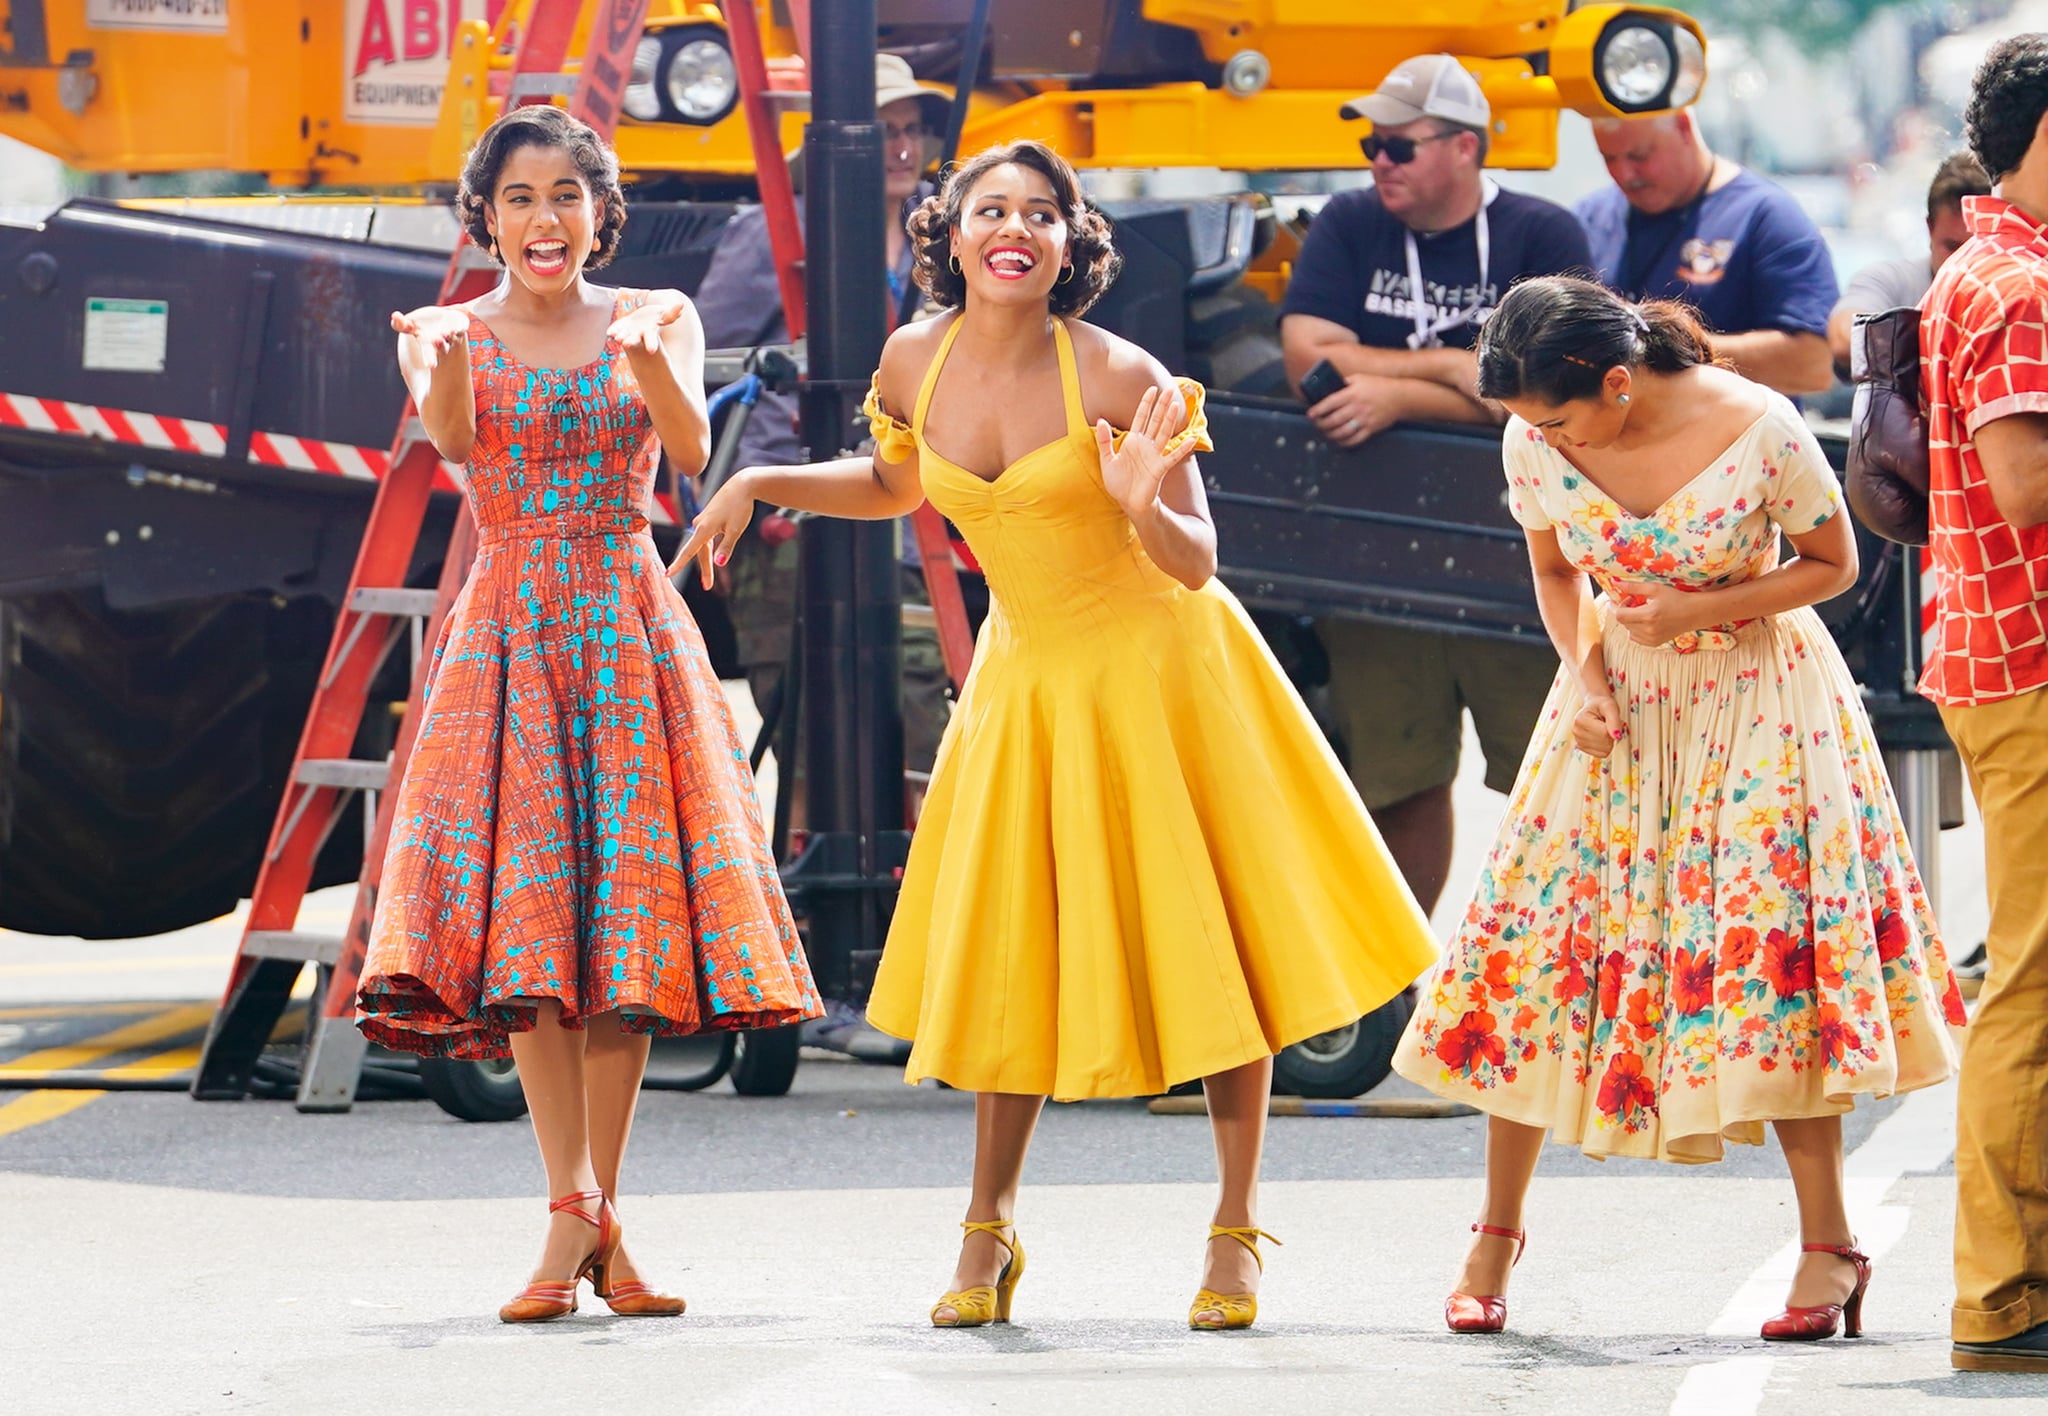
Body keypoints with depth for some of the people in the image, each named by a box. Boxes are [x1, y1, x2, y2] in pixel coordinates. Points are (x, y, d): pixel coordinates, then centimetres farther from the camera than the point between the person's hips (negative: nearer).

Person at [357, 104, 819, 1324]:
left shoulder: (657, 319, 7)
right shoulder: (452, 336, 6)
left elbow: (693, 449, -12)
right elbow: (451, 440, -17)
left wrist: (647, 356, -33)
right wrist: (448, 356, -39)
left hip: (631, 633, 1)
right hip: (507, 632, -1)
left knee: (627, 910, -3)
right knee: (526, 911, -12)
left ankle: (602, 1216, 2)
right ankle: (573, 1210, -16)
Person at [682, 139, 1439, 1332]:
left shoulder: (1116, 377, -20)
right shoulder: (917, 362, -6)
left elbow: (1196, 566, -15)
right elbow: (895, 486, 16)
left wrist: (1143, 506, -35)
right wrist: (758, 485, 5)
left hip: (1157, 666, -4)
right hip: (1030, 676, 4)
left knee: (1209, 939, 0)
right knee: (1014, 947, 7)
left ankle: (1238, 1230, 10)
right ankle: (990, 1231, 18)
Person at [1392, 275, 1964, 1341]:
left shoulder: (1760, 431, -24)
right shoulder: (1533, 447, -12)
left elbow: (1833, 564, -9)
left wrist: (1700, 609, -22)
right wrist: (1583, 674, -10)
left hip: (1755, 692, -4)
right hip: (1620, 701, 4)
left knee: (1764, 950, -10)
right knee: (1542, 933, 0)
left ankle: (1828, 1243, -2)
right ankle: (1497, 1231, 12)